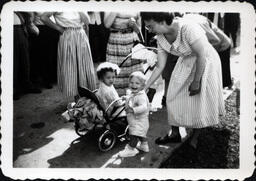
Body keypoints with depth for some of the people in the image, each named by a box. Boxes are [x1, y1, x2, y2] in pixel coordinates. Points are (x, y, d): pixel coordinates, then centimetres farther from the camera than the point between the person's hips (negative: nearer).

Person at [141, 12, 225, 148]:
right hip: (186, 62, 6)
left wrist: (196, 82, -21)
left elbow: (202, 55, -28)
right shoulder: (161, 38, -11)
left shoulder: (187, 28, -34)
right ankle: (174, 134, 21)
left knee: (201, 101, 1)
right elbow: (160, 67, -5)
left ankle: (195, 138, 21)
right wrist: (144, 88, -7)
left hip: (206, 62, -6)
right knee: (174, 96, 3)